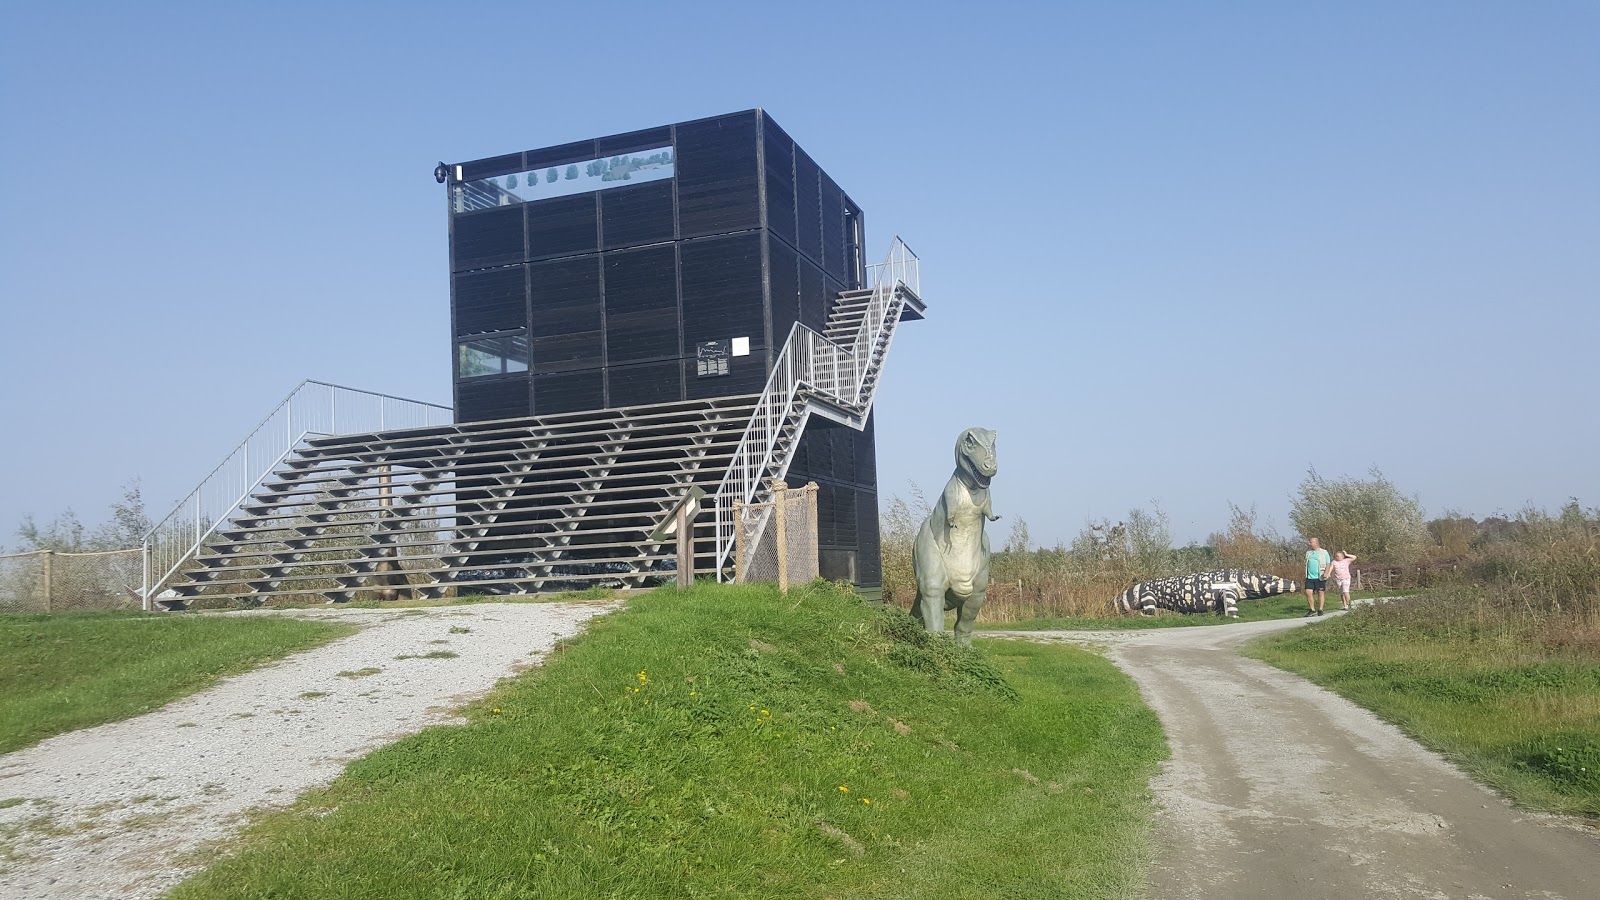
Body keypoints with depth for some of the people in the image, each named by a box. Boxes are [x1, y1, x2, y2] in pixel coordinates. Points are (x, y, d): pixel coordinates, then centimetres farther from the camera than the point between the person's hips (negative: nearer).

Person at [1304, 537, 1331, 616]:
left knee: (1321, 593, 1)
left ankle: (1320, 610, 8)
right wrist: (1306, 574, 18)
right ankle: (1312, 610, 4)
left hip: (1320, 577, -4)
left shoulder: (1324, 552, 2)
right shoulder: (1308, 553, 15)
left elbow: (1328, 564, -2)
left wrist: (1326, 573, -17)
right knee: (1308, 592, -5)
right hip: (1310, 577, 4)